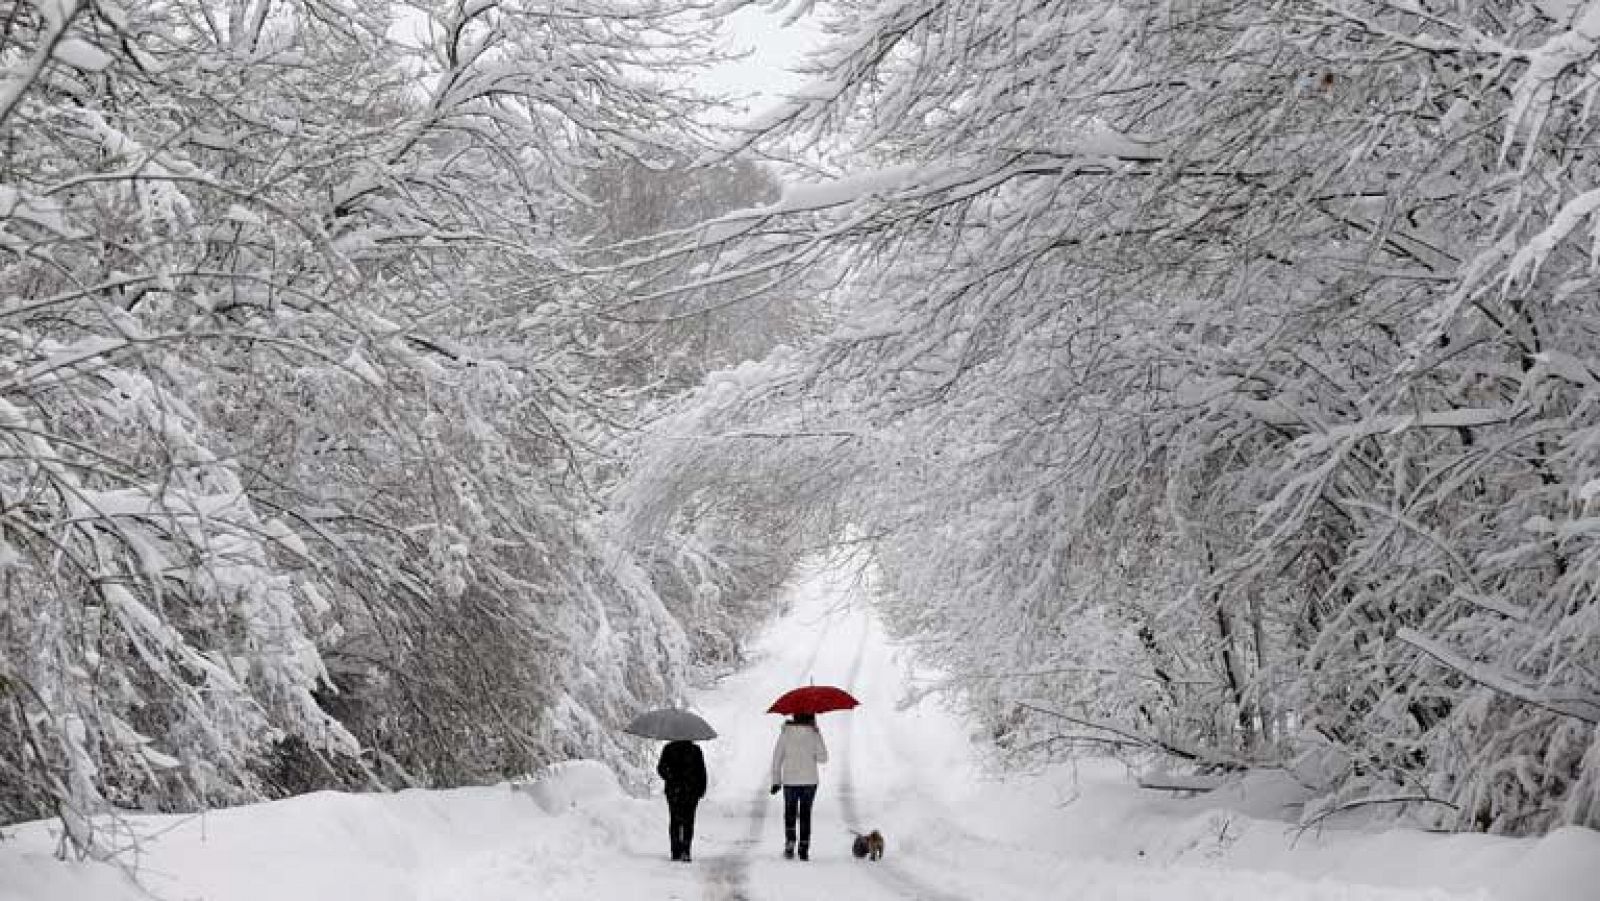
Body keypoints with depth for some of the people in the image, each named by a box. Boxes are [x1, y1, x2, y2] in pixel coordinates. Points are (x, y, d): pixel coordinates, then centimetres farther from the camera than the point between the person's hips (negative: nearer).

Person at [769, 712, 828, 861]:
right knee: (805, 815, 10)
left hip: (790, 780, 0)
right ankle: (804, 849, 5)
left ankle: (790, 843, -2)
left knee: (790, 813, 14)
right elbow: (823, 758, -1)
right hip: (809, 781, 0)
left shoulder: (785, 733, -3)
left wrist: (776, 781, 2)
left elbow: (777, 758, -3)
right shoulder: (814, 734, -5)